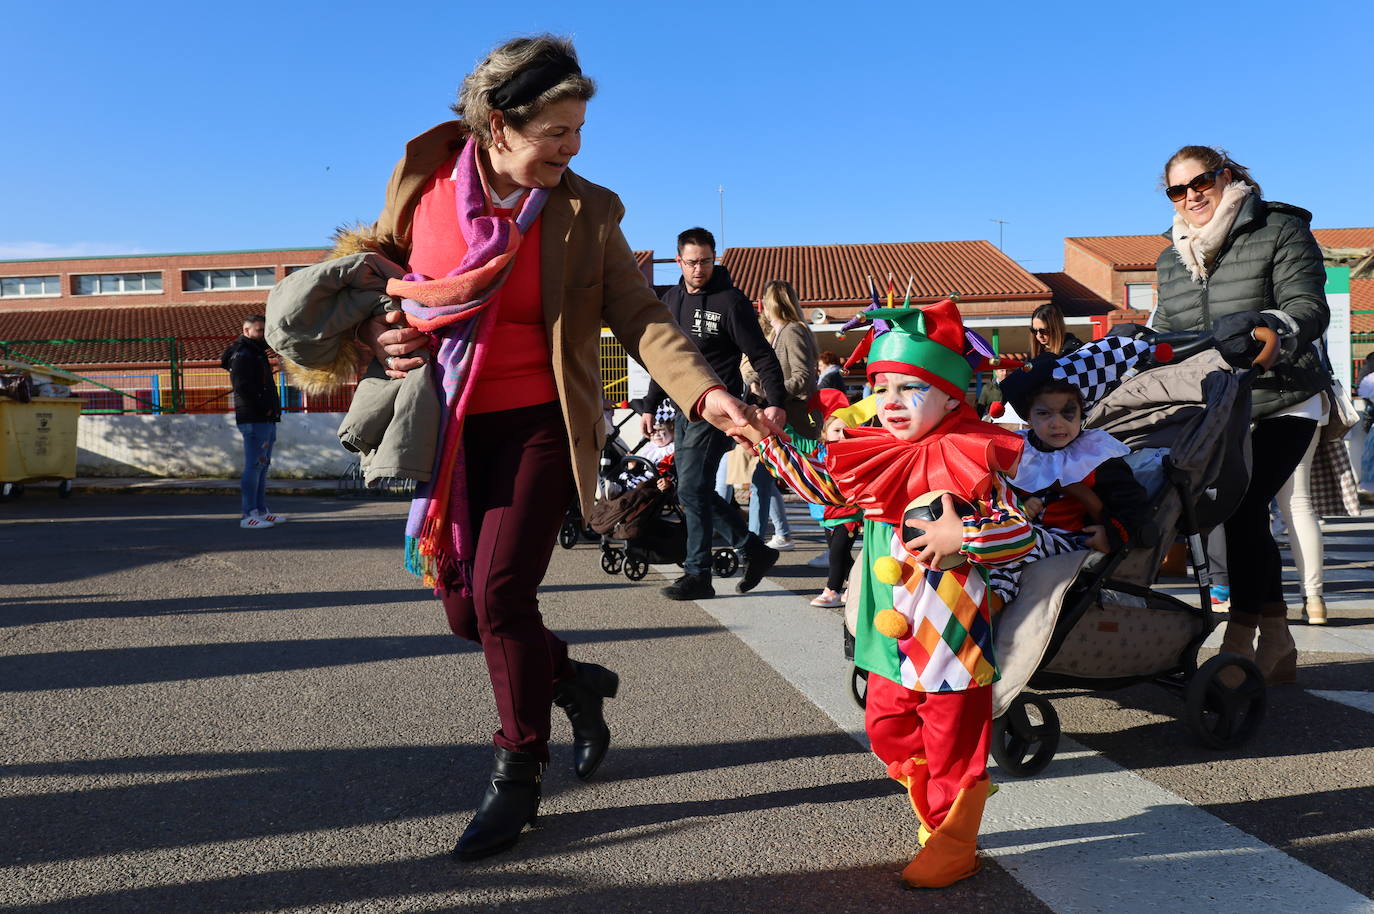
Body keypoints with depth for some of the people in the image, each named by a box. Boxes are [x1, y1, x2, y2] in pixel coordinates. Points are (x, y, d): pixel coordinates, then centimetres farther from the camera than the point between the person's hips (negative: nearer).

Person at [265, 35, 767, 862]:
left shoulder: (585, 211, -9)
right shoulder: (424, 176, -3)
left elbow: (641, 317, -13)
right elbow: (372, 261, 13)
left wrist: (704, 392, -29)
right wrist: (374, 326, -7)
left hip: (539, 423, -4)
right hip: (449, 428, 4)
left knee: (499, 591, -11)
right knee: (464, 605, 8)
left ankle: (520, 773, 12)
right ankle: (577, 681, 36)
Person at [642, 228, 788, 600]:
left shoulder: (730, 301, -8)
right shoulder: (671, 300, 13)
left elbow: (762, 355, -9)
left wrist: (775, 401, -21)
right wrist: (650, 406, 20)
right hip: (685, 409, 8)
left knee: (693, 490, -11)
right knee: (697, 491, 10)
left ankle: (697, 575, -1)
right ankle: (754, 549, 21)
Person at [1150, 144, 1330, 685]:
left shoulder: (1281, 231, -6)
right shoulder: (1172, 258, 11)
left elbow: (1309, 310, -17)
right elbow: (1166, 333, 15)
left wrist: (1262, 327, -36)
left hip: (1281, 404, -5)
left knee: (1244, 510, -17)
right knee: (1247, 517, 5)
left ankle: (1239, 645, -8)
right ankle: (1277, 649, 16)